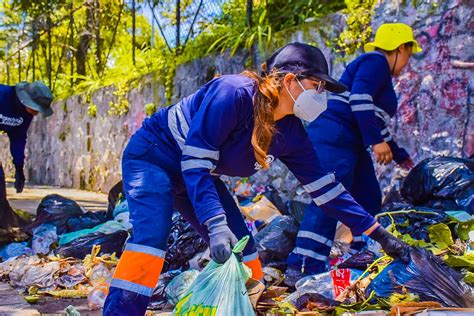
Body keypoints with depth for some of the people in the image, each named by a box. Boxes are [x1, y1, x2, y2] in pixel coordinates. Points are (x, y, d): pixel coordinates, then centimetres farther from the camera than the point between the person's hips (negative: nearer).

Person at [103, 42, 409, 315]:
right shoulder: (233, 92, -31)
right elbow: (194, 160, -34)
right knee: (151, 236, -28)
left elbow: (324, 187, -2)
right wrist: (216, 225, -41)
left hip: (198, 173, 8)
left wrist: (375, 230, -2)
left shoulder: (291, 133, -8)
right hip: (153, 157, -7)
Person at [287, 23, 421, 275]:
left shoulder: (382, 75, 27)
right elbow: (359, 98, -21)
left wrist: (400, 155, 43)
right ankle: (303, 267, -27)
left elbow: (376, 123, 35)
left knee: (369, 199, 15)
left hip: (351, 145, 11)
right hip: (334, 139, -11)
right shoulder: (376, 61, -4)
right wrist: (376, 141, -25)